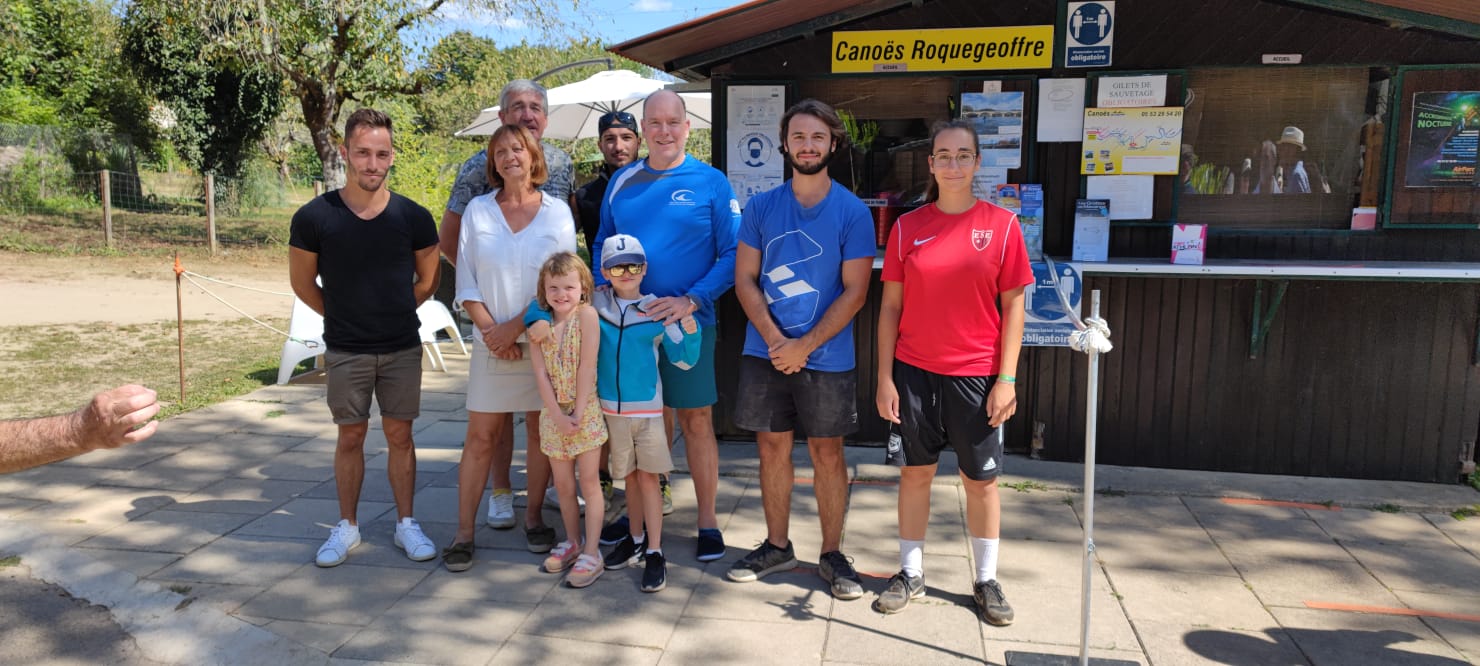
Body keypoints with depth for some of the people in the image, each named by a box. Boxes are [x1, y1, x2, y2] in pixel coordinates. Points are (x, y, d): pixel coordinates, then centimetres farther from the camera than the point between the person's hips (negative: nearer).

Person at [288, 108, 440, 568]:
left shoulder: (413, 218, -7)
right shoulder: (314, 217, -10)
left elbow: (427, 281, 8)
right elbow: (303, 284, 5)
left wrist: (392, 312, 10)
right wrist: (345, 318, 9)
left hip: (402, 348, 1)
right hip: (345, 352, 0)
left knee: (400, 434, 8)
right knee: (350, 436, 9)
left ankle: (405, 523, 21)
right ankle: (347, 527, 24)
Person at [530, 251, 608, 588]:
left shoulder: (587, 315, -11)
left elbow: (587, 367, -14)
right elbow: (540, 372, -4)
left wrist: (578, 413, -15)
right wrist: (558, 415, -12)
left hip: (585, 411, -4)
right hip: (553, 414, 4)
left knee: (589, 481, -1)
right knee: (563, 484, 12)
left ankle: (591, 553, 5)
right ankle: (573, 542, 29)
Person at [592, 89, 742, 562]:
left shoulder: (711, 183, -3)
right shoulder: (622, 181, 8)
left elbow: (732, 254, -6)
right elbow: (603, 244, 17)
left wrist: (691, 300, -17)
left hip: (688, 320, -3)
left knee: (696, 419, 3)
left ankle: (708, 520, 16)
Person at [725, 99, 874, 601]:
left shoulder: (852, 212, -4)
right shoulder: (761, 207, 3)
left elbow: (854, 292, -7)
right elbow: (745, 280, 2)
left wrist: (804, 346, -15)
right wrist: (776, 341, -12)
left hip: (826, 356, -2)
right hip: (765, 352, 2)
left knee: (827, 452, 6)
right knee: (772, 447, 10)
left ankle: (832, 554, 20)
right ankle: (776, 546, 26)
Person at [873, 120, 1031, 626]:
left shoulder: (1001, 224, -2)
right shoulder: (907, 227, 1)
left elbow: (1013, 307, -1)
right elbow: (890, 306, 3)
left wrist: (1007, 379, -6)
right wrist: (885, 377, -2)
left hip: (977, 375, -1)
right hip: (914, 371, 1)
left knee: (981, 479, 9)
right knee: (916, 472, 11)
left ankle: (987, 580, 26)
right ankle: (911, 573, 26)